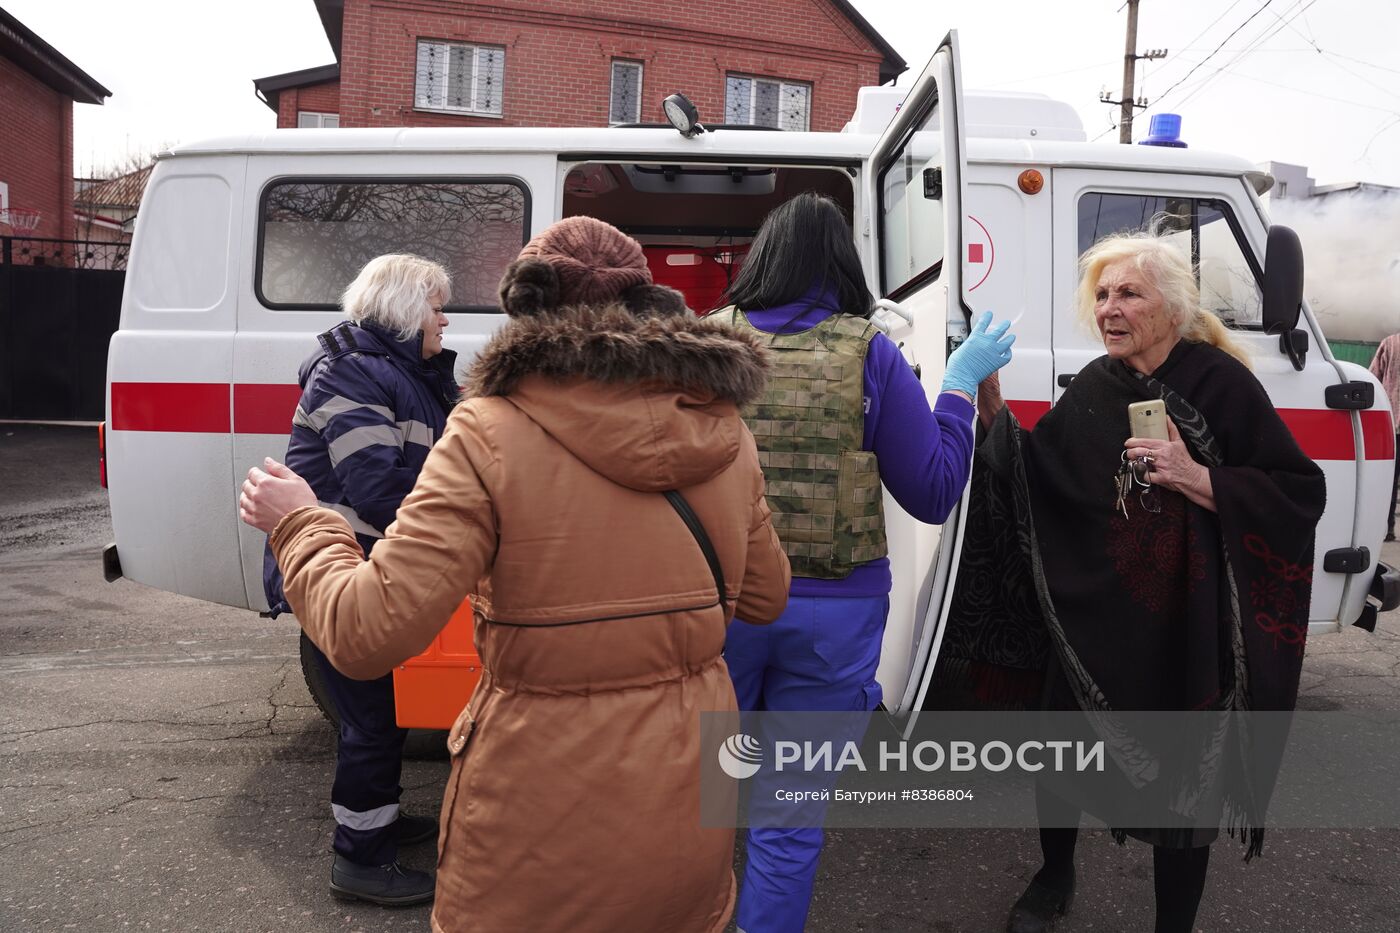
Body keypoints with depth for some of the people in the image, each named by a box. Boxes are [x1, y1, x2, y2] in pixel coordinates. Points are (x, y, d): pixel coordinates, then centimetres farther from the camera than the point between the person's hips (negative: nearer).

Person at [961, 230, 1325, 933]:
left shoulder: (1221, 384, -10)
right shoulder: (1092, 388, 2)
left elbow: (1303, 493, -12)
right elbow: (1033, 476, 3)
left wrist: (1196, 478, -22)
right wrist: (993, 407, -8)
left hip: (1185, 629, -4)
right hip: (1089, 618, 4)